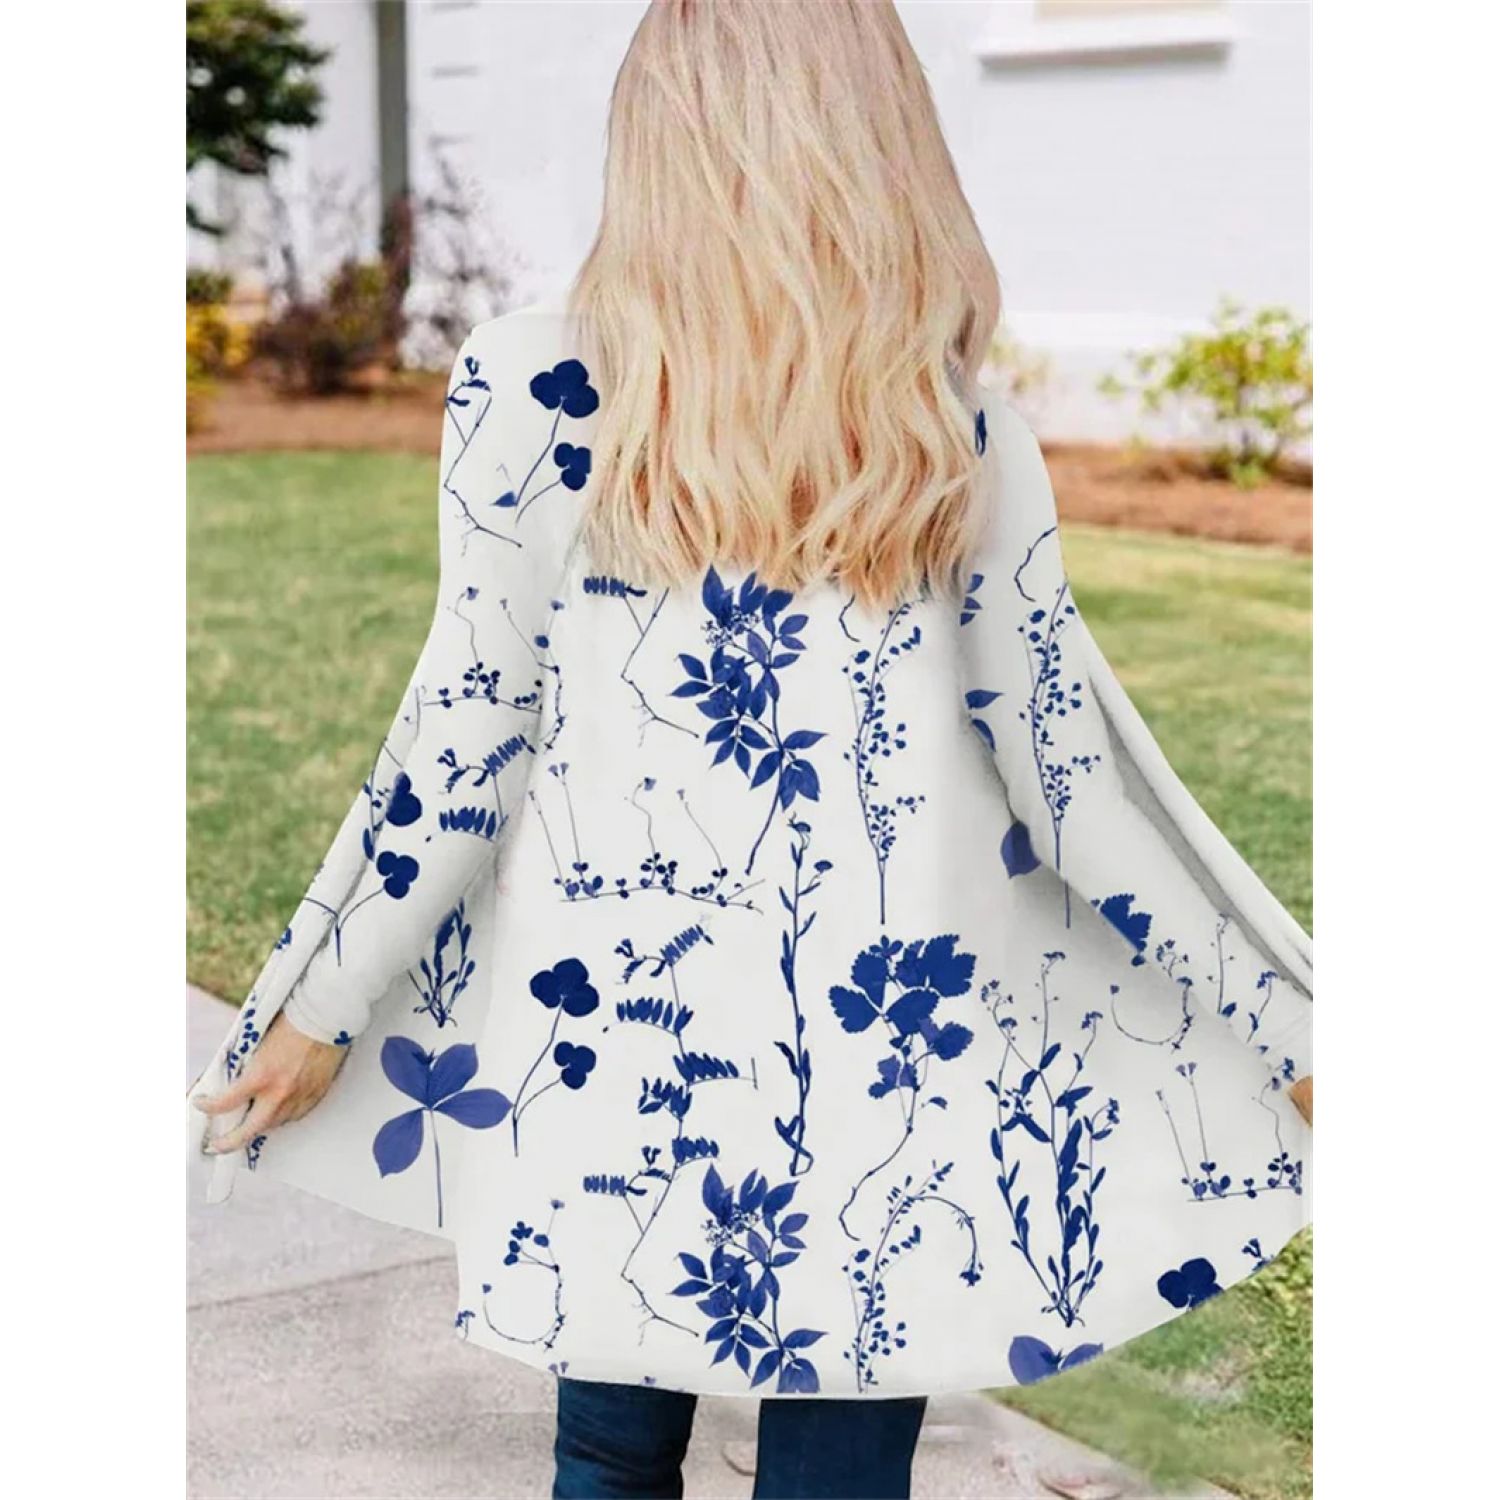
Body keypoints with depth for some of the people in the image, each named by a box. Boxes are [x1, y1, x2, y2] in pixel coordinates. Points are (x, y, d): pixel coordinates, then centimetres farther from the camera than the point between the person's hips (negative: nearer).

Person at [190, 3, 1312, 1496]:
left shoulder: (530, 387, -4)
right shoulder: (959, 436, 0)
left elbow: (468, 728, -4)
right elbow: (1070, 772, 1)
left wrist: (326, 1003, 7)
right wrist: (1289, 1026, 11)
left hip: (605, 1024, 0)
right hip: (888, 1067, 0)